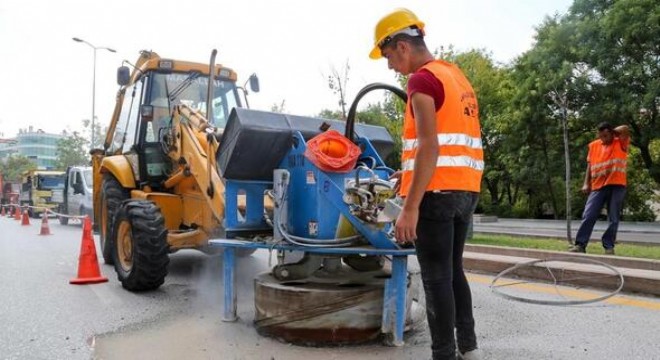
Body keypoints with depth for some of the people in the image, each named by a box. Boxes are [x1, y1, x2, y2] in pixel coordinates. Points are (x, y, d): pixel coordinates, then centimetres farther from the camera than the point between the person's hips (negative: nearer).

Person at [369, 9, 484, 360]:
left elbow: (429, 146, -20)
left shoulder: (423, 79, -10)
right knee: (453, 271, 18)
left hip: (437, 192, -9)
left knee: (436, 278, -1)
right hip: (466, 190, 9)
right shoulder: (457, 75, 18)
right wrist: (413, 171, 25)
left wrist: (410, 206, -21)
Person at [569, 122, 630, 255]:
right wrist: (586, 183, 5)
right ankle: (580, 244, -4)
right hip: (598, 186, 2)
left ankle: (609, 247, 9)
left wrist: (611, 132, 3)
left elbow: (625, 129, -15)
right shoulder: (594, 145, 11)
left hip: (617, 186, -2)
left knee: (613, 219, 2)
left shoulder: (621, 143, 3)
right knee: (588, 216, -5)